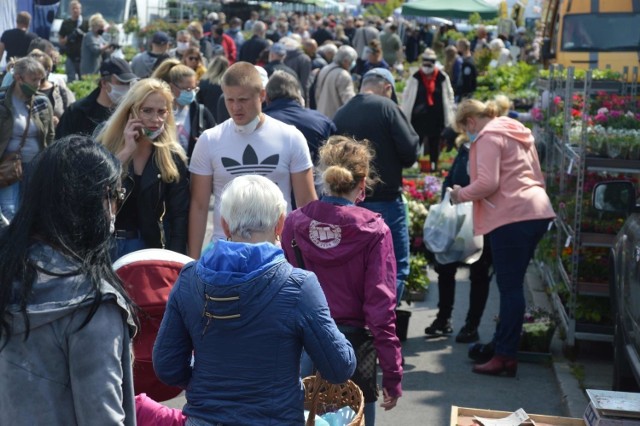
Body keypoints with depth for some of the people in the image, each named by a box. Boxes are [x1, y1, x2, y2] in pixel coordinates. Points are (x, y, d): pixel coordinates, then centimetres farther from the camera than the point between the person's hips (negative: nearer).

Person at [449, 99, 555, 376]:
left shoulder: (489, 137, -5)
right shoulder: (517, 132, 23)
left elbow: (487, 183, -16)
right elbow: (537, 177, 26)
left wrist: (461, 194, 0)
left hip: (512, 216, -9)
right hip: (536, 211, 9)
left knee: (510, 287, -7)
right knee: (512, 285, 14)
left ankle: (506, 356, -4)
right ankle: (503, 344, 19)